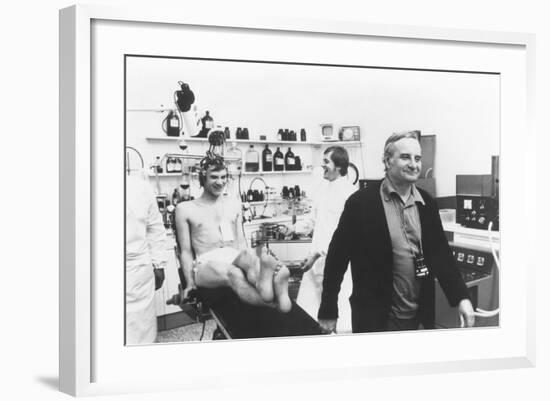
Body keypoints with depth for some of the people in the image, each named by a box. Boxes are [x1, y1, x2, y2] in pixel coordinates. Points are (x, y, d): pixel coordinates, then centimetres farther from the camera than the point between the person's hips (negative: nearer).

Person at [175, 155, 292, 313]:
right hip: (207, 263, -3)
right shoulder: (185, 209, 9)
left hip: (235, 258, 3)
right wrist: (190, 283, -4)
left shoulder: (233, 204, 21)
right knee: (234, 273, -40)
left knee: (247, 256, -37)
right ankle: (274, 304, -69)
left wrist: (250, 258, 3)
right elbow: (185, 251, 7)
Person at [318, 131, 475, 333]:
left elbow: (440, 253, 7)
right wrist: (328, 311, -6)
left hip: (419, 316, 5)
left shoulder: (427, 204, 4)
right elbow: (337, 258, -8)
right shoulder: (361, 203, -11)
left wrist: (461, 298, -4)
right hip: (374, 318, -4)